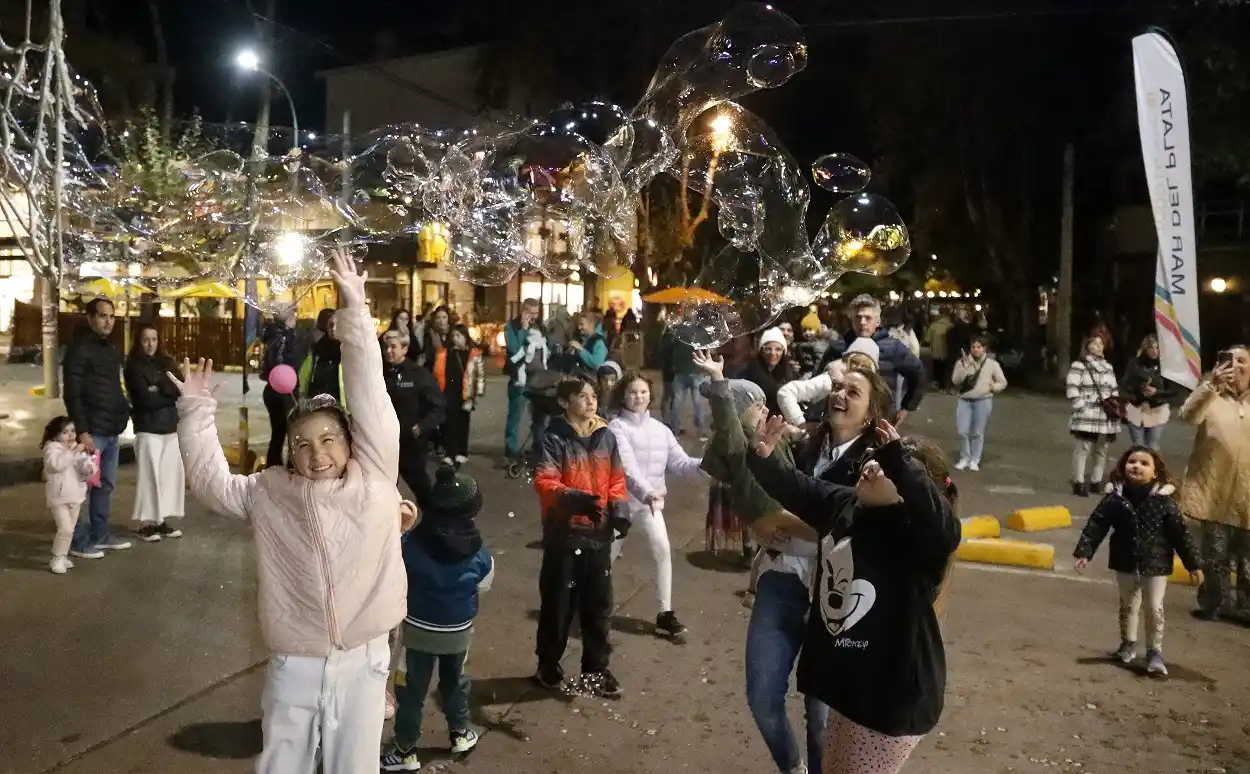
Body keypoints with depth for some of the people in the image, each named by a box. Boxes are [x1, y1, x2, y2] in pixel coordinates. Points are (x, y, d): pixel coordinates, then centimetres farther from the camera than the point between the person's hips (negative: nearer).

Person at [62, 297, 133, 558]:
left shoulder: (111, 349, 15)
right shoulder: (80, 348, -9)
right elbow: (72, 394, -15)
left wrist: (121, 421, 16)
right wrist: (82, 431, -19)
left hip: (111, 431, 8)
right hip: (92, 431, -8)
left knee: (105, 486, 14)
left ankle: (99, 535, 24)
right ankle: (78, 541, 6)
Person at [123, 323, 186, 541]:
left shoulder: (165, 363, 13)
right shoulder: (133, 366, -2)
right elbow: (145, 399, -12)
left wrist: (159, 388, -15)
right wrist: (169, 394, -3)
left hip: (170, 426, 5)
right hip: (148, 428, -5)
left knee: (171, 473, 4)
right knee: (150, 475, -5)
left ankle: (162, 520, 13)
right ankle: (146, 523, 4)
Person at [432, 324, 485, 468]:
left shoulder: (474, 354, -1)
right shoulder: (444, 352, 9)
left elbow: (480, 374, -4)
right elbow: (438, 373, 12)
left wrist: (478, 394, -10)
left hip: (464, 394, -2)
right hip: (448, 393, 2)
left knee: (462, 424, 9)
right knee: (448, 424, -1)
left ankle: (461, 453, 19)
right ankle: (449, 454, 2)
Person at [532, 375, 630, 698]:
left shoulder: (607, 436, 5)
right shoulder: (554, 438, -11)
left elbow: (616, 479, 11)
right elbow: (544, 482, -20)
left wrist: (619, 507, -5)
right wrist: (575, 499, -35)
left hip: (599, 533, 5)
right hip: (564, 533, -5)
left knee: (599, 603, 14)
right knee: (559, 602, 8)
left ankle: (595, 668, 30)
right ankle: (548, 666, 28)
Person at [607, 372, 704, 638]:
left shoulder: (659, 429, 1)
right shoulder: (616, 427, -14)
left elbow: (679, 462, -4)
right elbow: (627, 465, -27)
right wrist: (646, 491, -42)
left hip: (651, 501, 3)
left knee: (663, 550, -13)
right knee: (607, 556, 10)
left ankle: (665, 615, -4)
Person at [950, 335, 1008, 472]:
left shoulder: (992, 364, -1)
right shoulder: (962, 362, 0)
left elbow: (1003, 382, 7)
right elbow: (955, 381, -11)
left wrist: (993, 387, -13)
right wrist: (964, 365, -19)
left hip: (983, 401, -1)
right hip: (964, 400, 1)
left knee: (977, 432, 5)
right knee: (962, 431, -1)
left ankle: (975, 460, 18)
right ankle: (964, 458, 17)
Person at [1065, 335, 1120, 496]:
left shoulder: (1108, 367, 18)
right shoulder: (1079, 365, -4)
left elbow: (1114, 391, 23)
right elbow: (1072, 391, -10)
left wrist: (1115, 407, 12)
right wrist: (1083, 409, -15)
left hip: (1106, 417, 7)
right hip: (1086, 417, -7)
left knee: (1101, 450, 10)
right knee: (1082, 449, -8)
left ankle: (1096, 481, 19)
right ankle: (1078, 483, -3)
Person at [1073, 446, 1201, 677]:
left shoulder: (1164, 499, -14)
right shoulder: (1115, 497, -11)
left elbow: (1179, 533, -9)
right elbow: (1096, 525, -8)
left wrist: (1192, 564, -6)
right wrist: (1084, 552, -15)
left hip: (1156, 564, -2)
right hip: (1125, 563, 2)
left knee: (1155, 609, 3)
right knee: (1128, 605, 19)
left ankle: (1155, 652, 19)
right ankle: (1128, 643, 38)